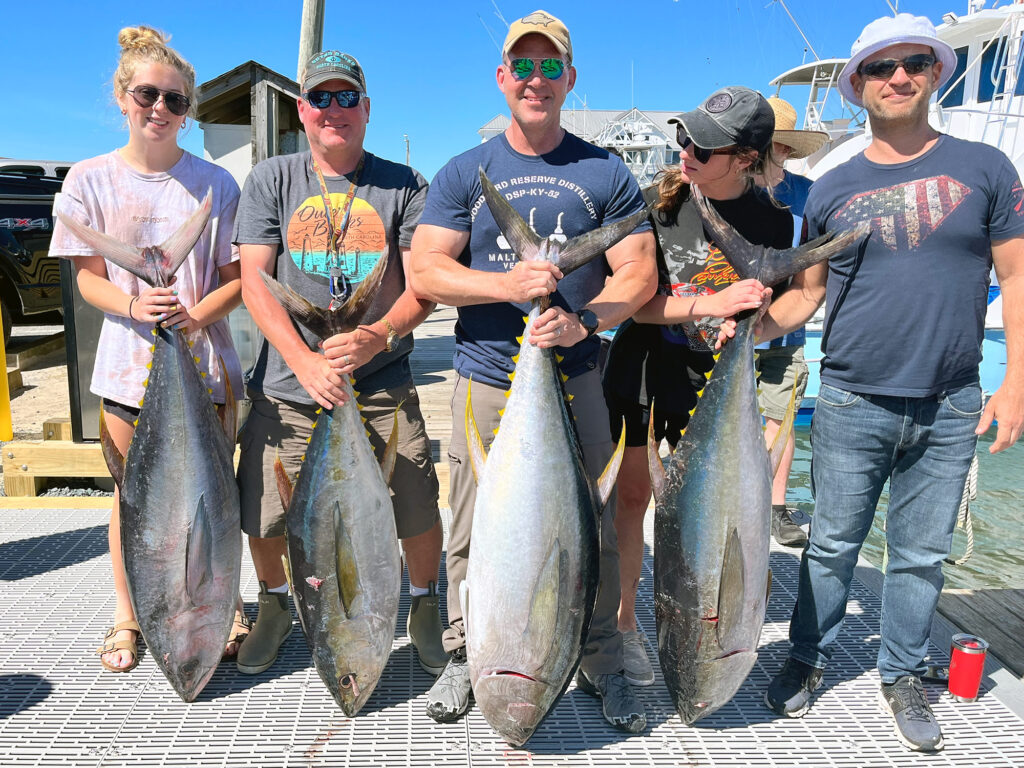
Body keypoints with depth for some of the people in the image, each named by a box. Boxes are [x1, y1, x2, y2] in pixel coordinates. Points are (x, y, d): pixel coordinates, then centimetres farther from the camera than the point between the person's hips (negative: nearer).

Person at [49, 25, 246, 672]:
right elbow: (89, 278, 4)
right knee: (132, 493, 10)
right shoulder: (92, 179, 3)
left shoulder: (215, 183, 1)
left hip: (205, 359, 0)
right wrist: (134, 307, -18)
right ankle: (127, 618, 27)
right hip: (128, 360, 1)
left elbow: (239, 278, 1)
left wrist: (194, 314, -18)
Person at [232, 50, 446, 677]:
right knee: (262, 515, 8)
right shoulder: (271, 180, 6)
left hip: (383, 386, -1)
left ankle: (425, 607, 32)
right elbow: (254, 280, -2)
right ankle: (275, 606, 39)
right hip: (286, 386, 1)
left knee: (418, 510, 2)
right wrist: (304, 361, -16)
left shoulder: (405, 185, 4)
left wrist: (375, 337, -22)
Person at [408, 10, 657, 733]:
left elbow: (638, 273, 2)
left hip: (575, 378, 0)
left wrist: (583, 320, -17)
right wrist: (507, 283, -17)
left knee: (592, 529, 5)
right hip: (485, 380, 0)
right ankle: (465, 656, 26)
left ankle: (602, 665, 23)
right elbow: (425, 270, -1)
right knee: (474, 533, 6)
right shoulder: (465, 173, 6)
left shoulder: (606, 174, 6)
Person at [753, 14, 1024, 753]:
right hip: (852, 405, 0)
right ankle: (809, 659, 26)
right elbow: (806, 292, 7)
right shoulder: (832, 189, 4)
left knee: (922, 554, 11)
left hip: (950, 410, 1)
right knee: (832, 545, 8)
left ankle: (903, 675, 29)